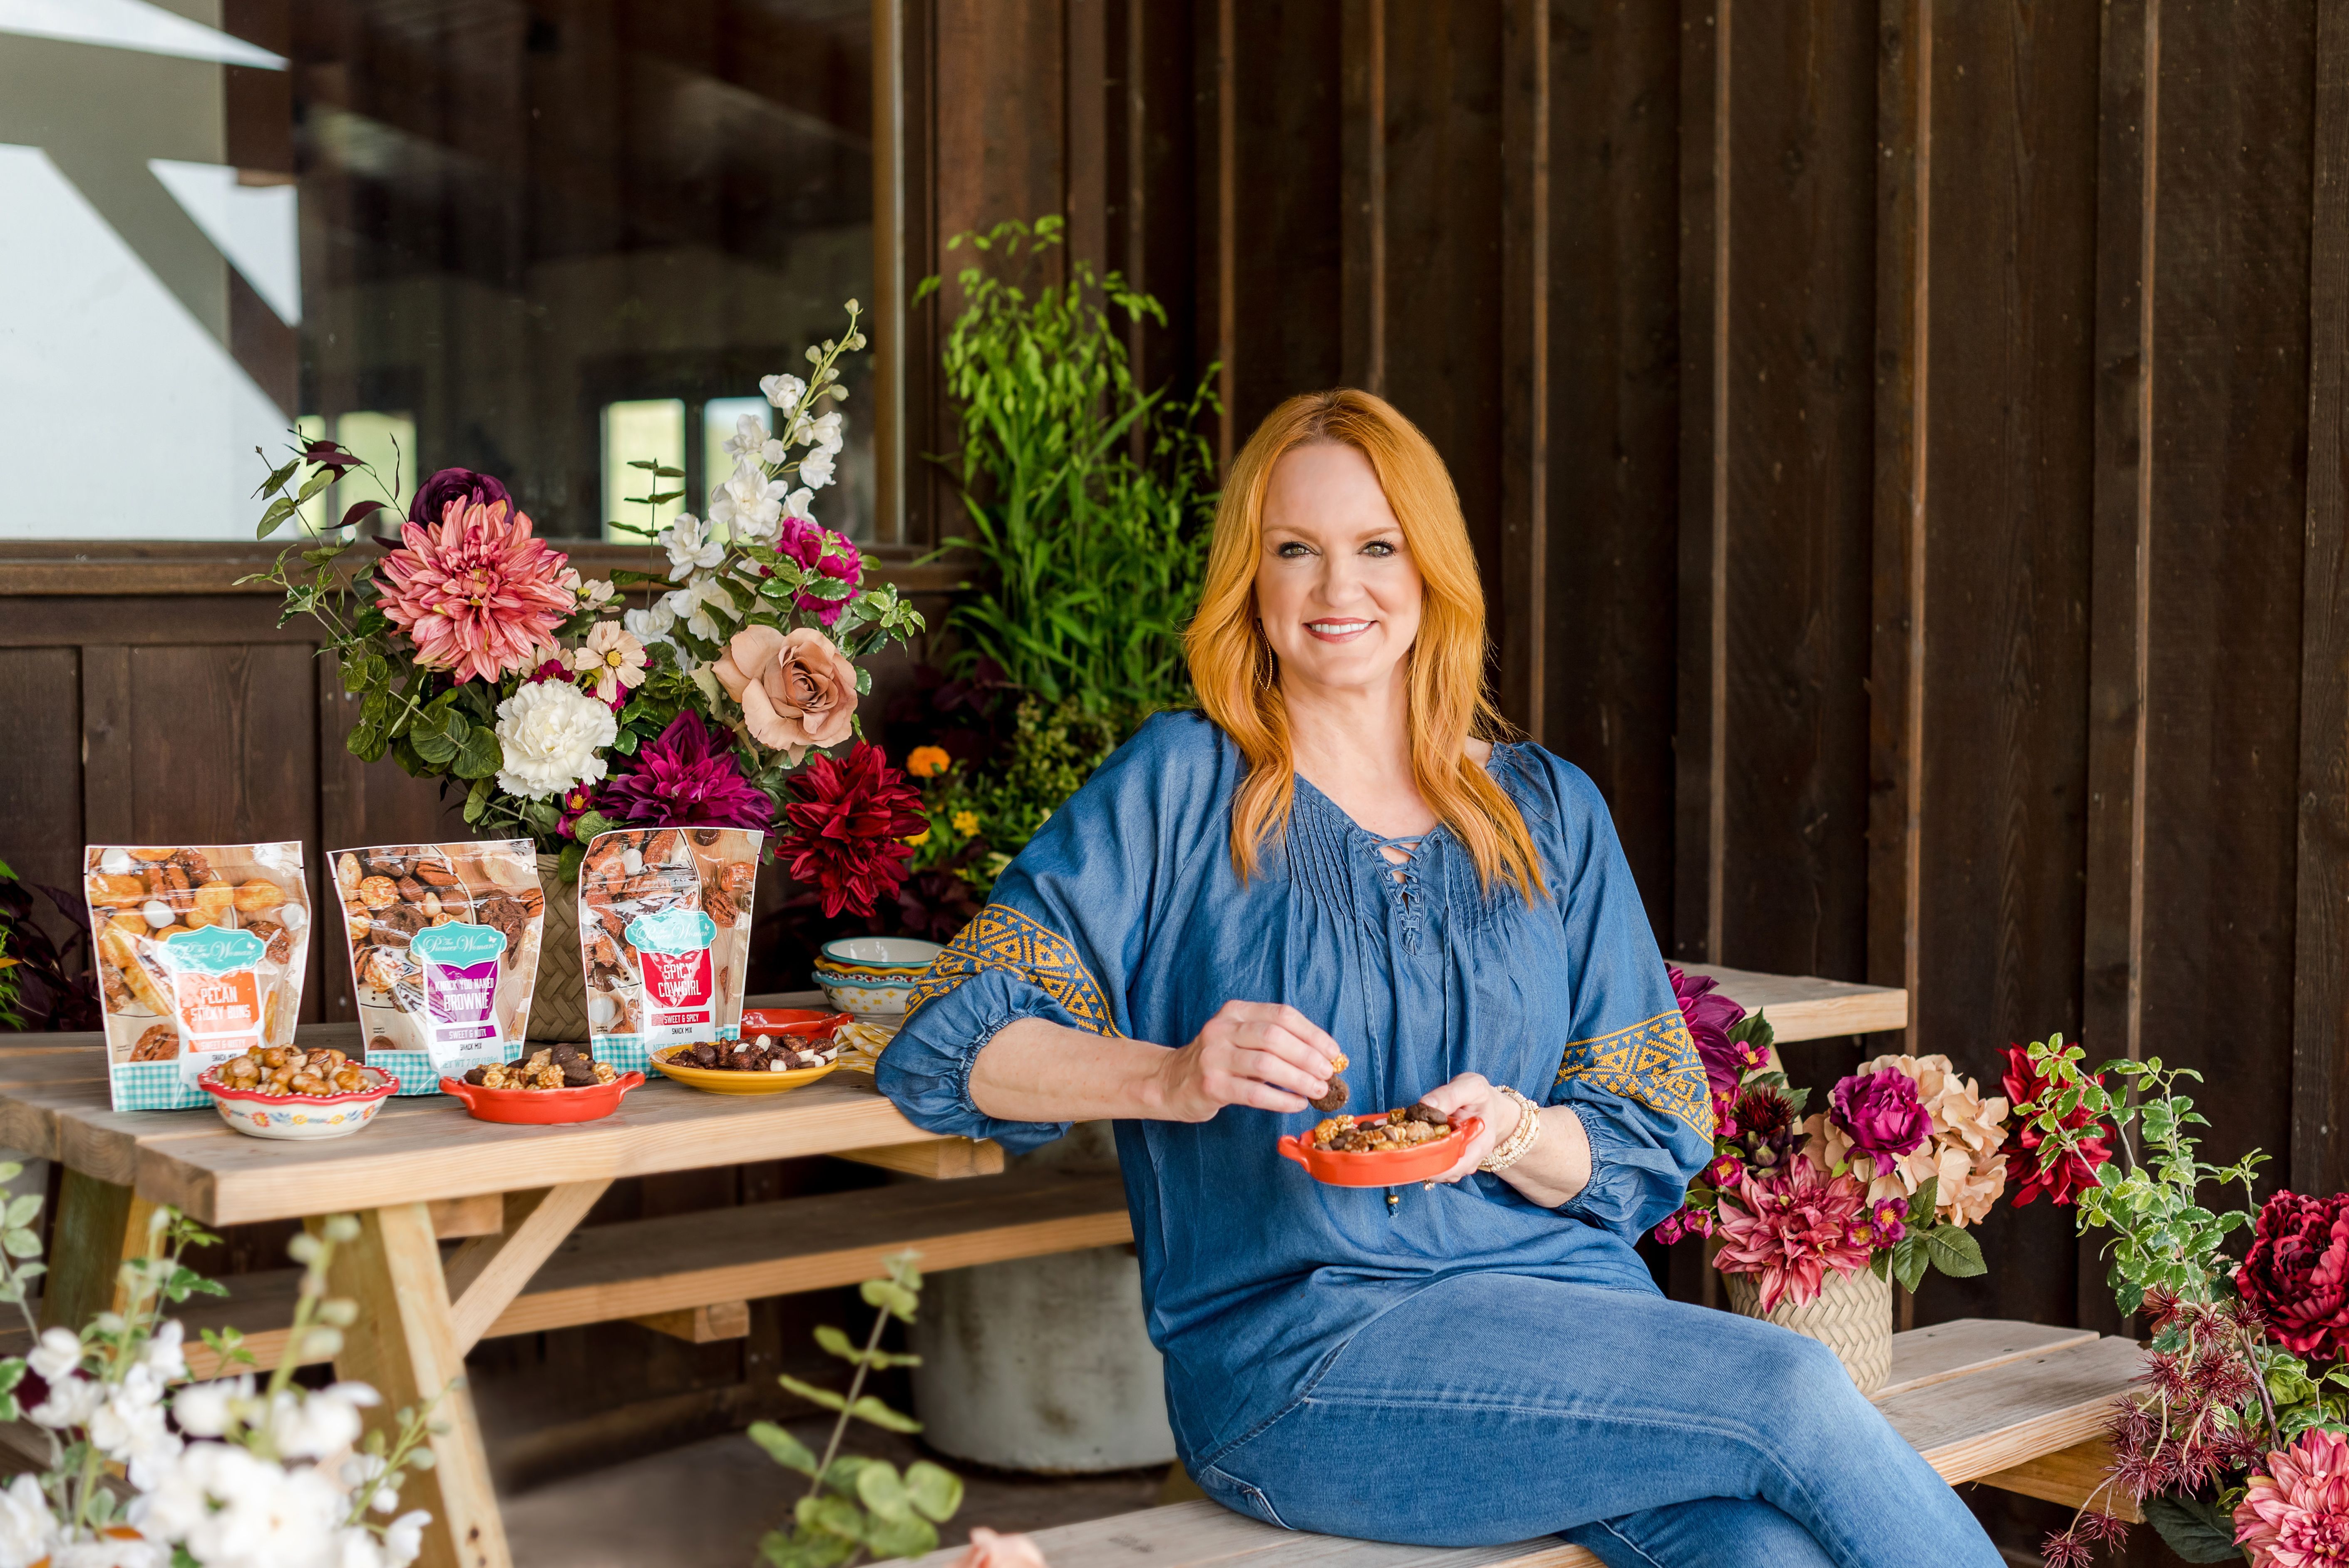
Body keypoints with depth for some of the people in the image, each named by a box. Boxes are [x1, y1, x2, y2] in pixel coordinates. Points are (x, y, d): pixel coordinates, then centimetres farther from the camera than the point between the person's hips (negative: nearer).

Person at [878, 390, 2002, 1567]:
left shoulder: (1549, 811, 14)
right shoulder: (1180, 788, 4)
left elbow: (1650, 1148, 11)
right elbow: (948, 1049, -2)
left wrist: (1505, 1130, -11)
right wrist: (1171, 1076, -19)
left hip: (1562, 1300, 4)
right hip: (1297, 1353, -3)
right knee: (1790, 1393, -22)